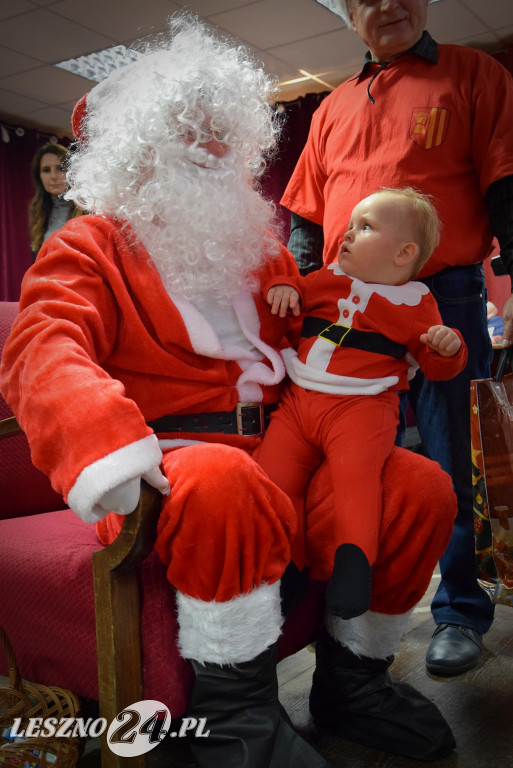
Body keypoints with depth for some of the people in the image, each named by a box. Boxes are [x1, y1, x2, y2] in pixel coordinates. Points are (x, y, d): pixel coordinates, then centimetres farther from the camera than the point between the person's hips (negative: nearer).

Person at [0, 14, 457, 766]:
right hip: (174, 457, -6)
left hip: (279, 449, 6)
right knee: (222, 481, -39)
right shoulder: (89, 245, 7)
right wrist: (111, 442, -32)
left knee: (422, 485, -12)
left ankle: (352, 675, 7)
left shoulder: (256, 245, 25)